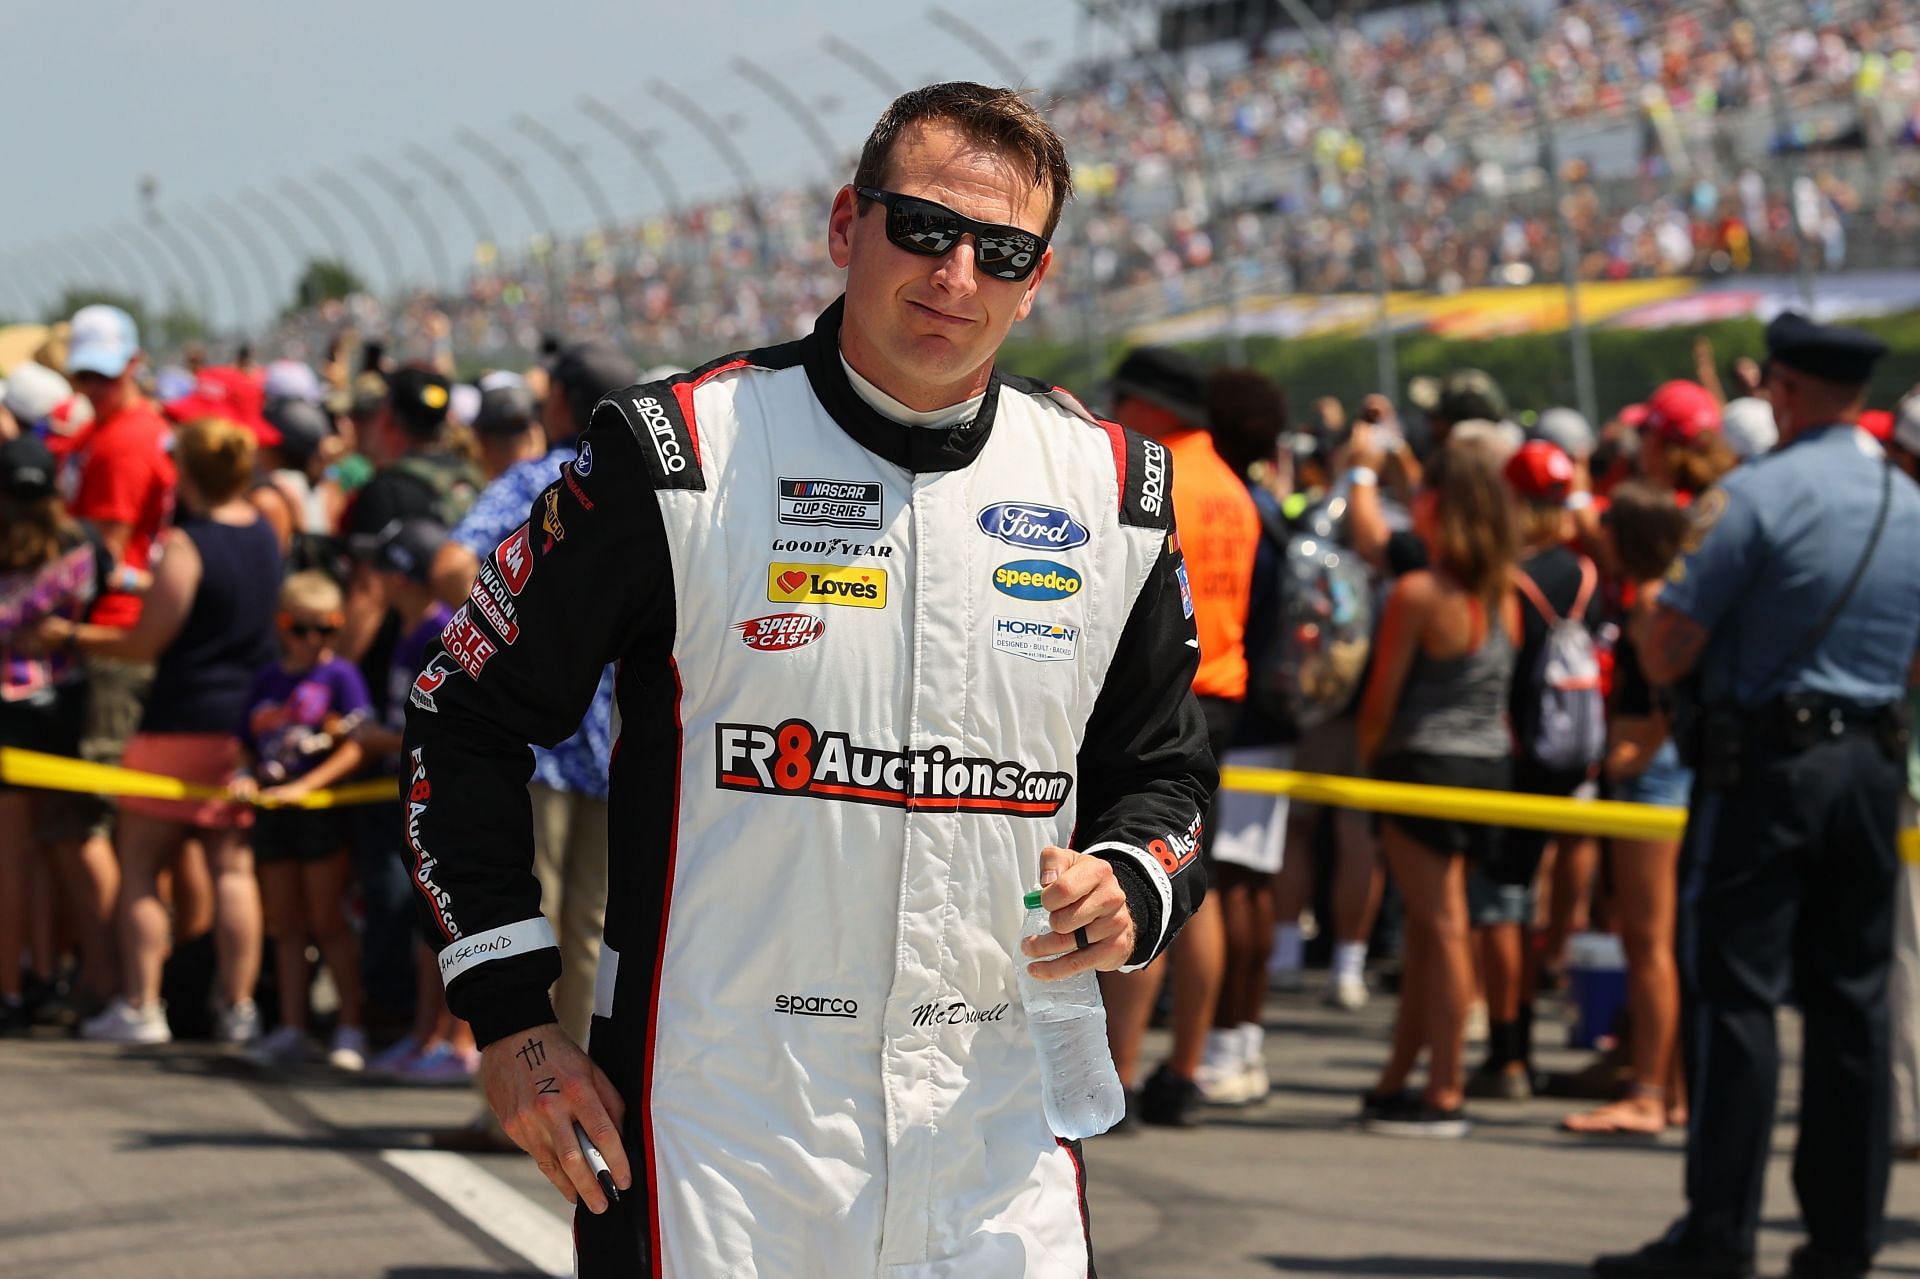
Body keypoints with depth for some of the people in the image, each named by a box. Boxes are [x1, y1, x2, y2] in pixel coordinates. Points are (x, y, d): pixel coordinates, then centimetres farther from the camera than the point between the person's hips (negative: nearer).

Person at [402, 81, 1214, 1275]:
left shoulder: (1110, 486, 6)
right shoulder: (675, 458, -6)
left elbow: (1162, 770, 18)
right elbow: (466, 718, 1)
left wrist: (1129, 891, -4)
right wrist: (511, 1014, -4)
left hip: (992, 1144, 3)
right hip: (714, 1136, -3)